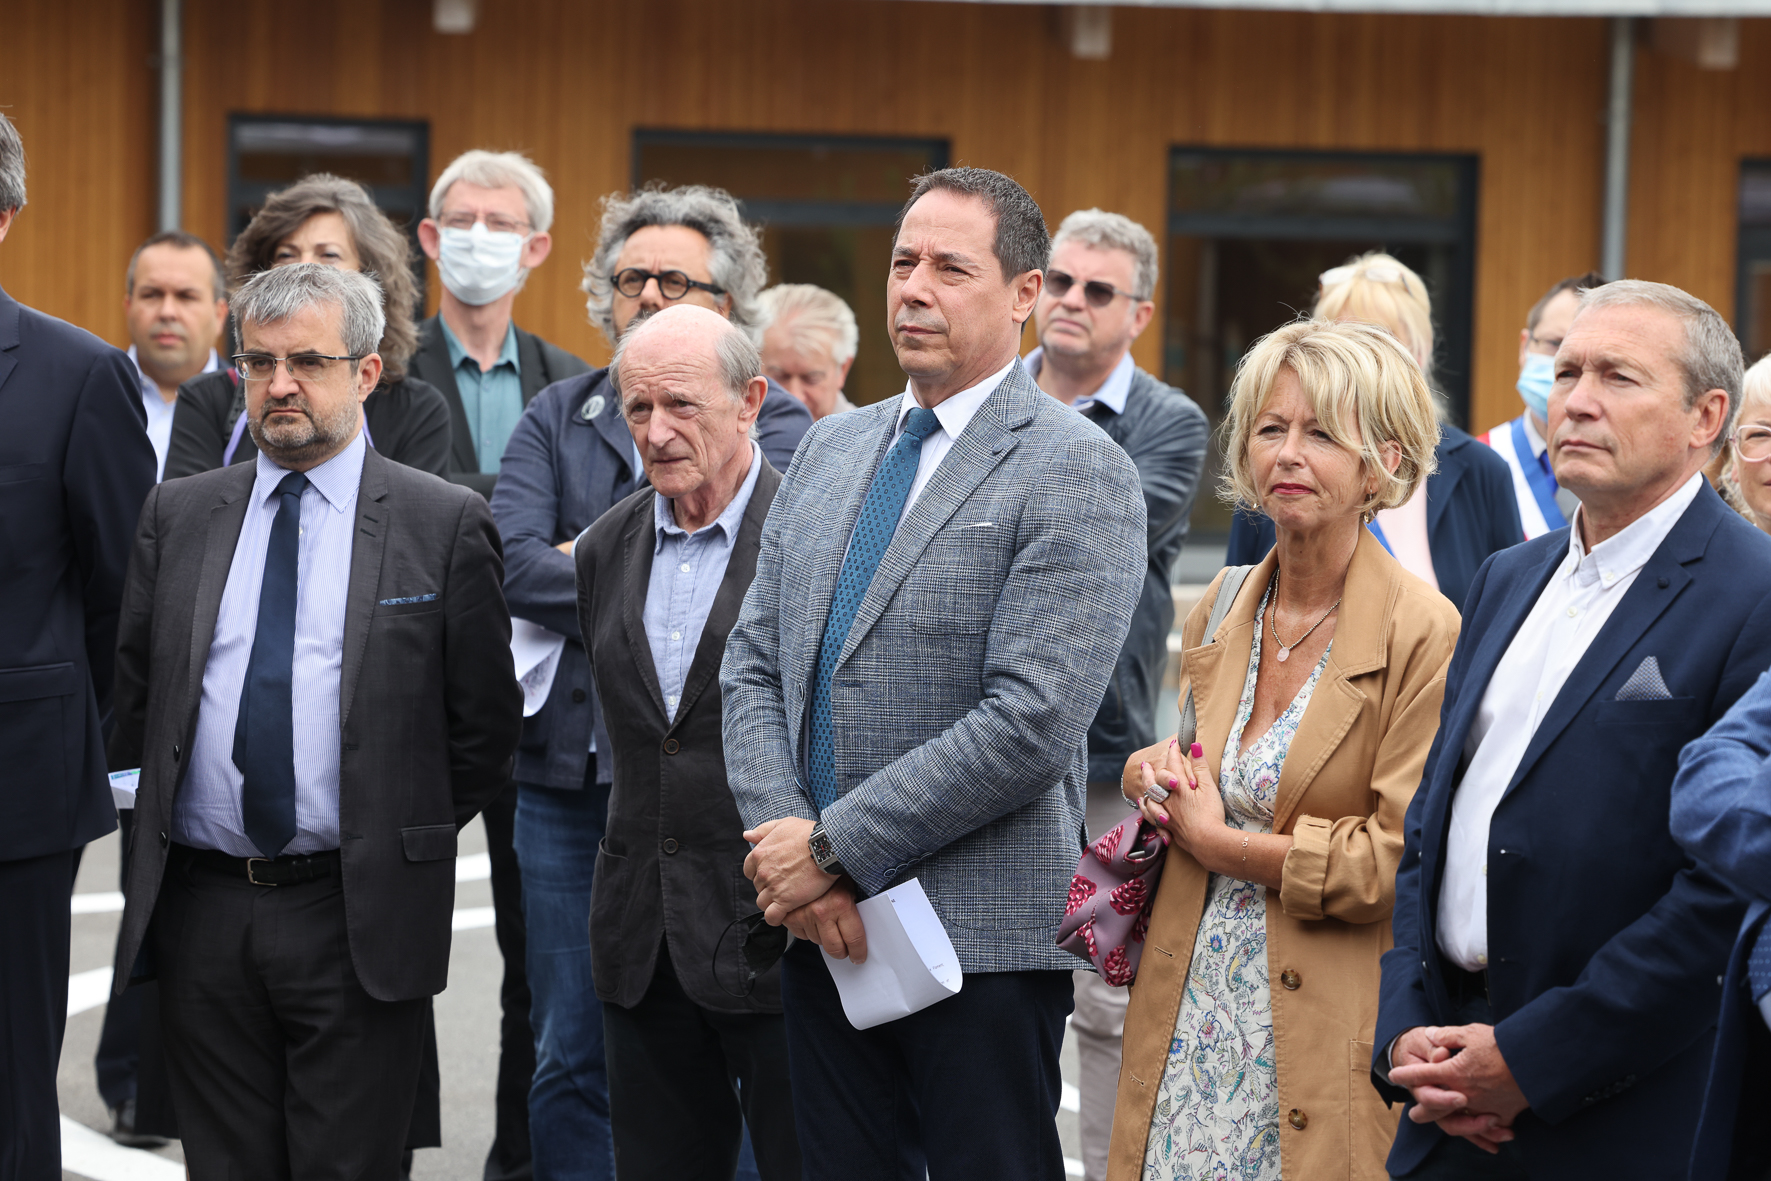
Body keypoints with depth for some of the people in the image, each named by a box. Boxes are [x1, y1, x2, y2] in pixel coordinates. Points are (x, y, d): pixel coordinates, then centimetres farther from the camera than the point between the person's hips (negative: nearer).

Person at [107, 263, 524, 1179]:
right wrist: (154, 825, 9)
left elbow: (486, 717, 2)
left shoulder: (445, 524, -1)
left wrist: (413, 842, 4)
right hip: (199, 909, 3)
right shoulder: (177, 515, 9)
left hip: (359, 921, -3)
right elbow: (133, 693, 14)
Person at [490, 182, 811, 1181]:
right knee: (571, 1059, 8)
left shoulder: (776, 423, 3)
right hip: (569, 764, 3)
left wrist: (593, 558, -7)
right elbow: (510, 559, -5)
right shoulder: (558, 416, 12)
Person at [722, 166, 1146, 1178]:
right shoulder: (832, 449, 14)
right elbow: (754, 667, 10)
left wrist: (835, 848, -15)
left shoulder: (1076, 470, -9)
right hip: (823, 932, 6)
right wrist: (790, 852, -7)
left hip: (985, 941, -6)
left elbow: (1032, 723, -18)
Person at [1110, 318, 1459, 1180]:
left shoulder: (1424, 633, -11)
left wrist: (1224, 844, -10)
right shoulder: (1217, 614, 11)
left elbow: (1404, 860, -15)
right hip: (1192, 1019, 6)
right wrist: (1157, 773, 2)